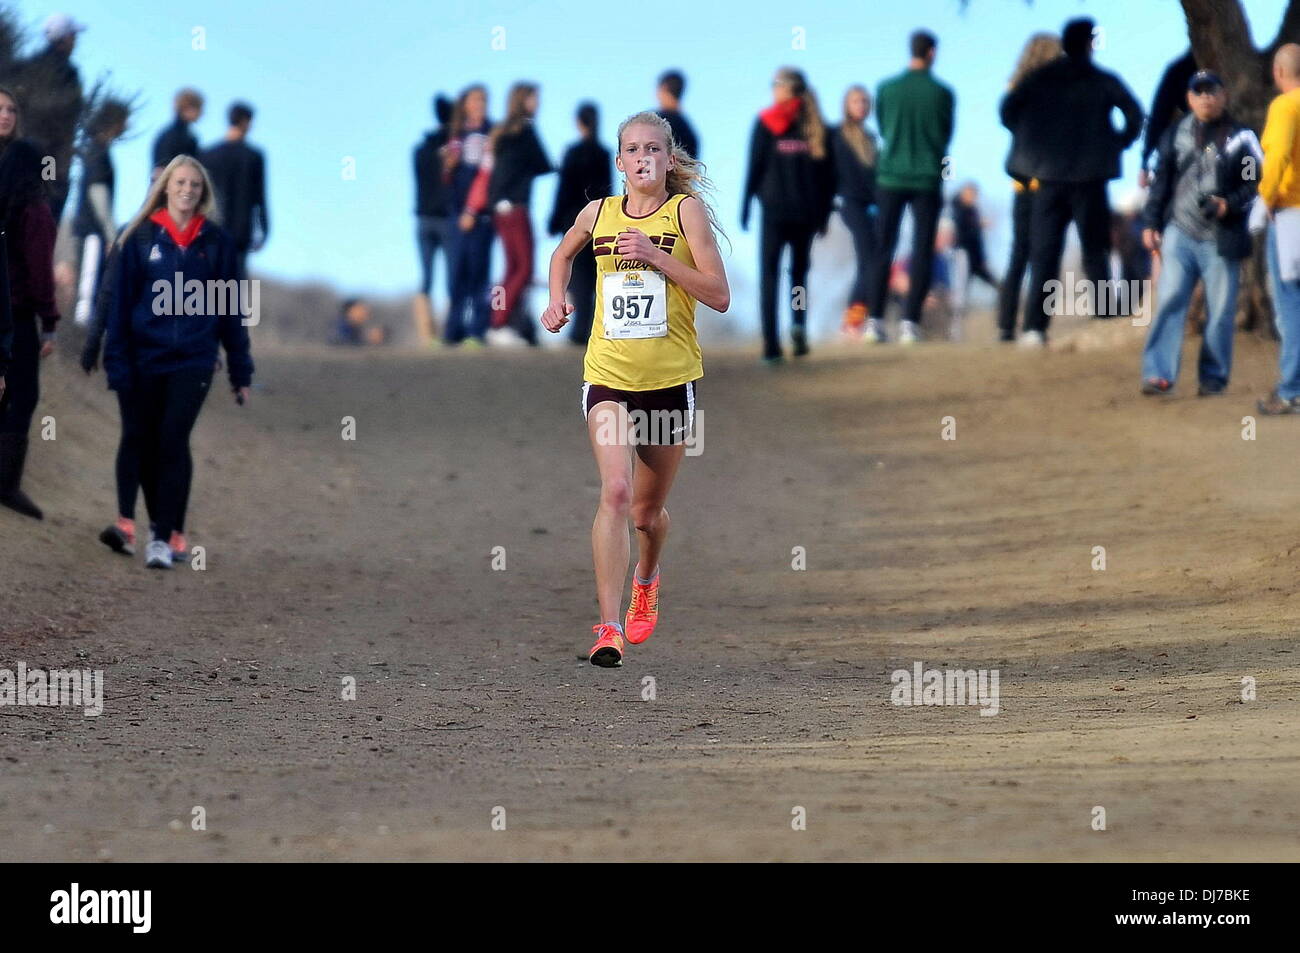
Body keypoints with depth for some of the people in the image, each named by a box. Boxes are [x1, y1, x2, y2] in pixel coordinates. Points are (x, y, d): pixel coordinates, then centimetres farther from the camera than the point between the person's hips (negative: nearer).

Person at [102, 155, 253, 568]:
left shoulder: (216, 241, 5)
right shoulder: (139, 237, 2)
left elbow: (232, 308, 7)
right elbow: (119, 302, 1)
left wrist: (240, 372, 6)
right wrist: (117, 363, -6)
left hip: (193, 361, -1)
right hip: (144, 360, 1)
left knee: (173, 444, -12)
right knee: (146, 447, 6)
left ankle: (164, 536, -13)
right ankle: (164, 529, 20)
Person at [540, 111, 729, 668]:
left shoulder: (685, 210, -5)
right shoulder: (598, 213, 5)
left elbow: (720, 296, -11)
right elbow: (563, 255, 28)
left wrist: (656, 256, -18)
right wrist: (557, 301, 10)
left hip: (671, 380, -1)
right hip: (608, 376, 1)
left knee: (647, 511, 13)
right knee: (615, 491, -21)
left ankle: (646, 580, 48)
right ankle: (609, 627, -24)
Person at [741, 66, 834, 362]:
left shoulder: (767, 123, -4)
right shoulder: (816, 126, 6)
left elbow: (754, 167, -4)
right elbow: (829, 174, 7)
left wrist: (745, 206, 3)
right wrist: (823, 212, 14)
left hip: (774, 208, -3)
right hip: (806, 212, 3)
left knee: (768, 274, 2)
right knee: (799, 271, 17)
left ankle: (771, 344, -9)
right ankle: (799, 325, -8)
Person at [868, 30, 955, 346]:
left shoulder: (887, 89, -2)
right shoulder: (942, 93, -6)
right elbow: (946, 135, 6)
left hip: (891, 177, 1)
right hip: (927, 178, -1)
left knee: (883, 249, 9)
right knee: (922, 252, 3)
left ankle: (876, 319, 4)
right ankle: (910, 321, -5)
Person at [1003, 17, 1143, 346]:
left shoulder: (1041, 78, 5)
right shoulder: (1104, 81, 1)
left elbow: (1008, 108, -5)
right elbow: (1134, 114, -9)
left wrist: (1029, 140, 5)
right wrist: (1118, 144, 4)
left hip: (1049, 174, 1)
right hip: (1090, 176, -1)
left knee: (1044, 252, 2)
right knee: (1095, 250, 8)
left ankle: (1035, 326, -8)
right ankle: (1105, 319, 3)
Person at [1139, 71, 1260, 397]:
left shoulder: (1240, 137, 2)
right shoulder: (1175, 135, 12)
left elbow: (1257, 183, 1)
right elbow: (1159, 182, 15)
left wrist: (1230, 205, -14)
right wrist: (1150, 223, 8)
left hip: (1222, 238, -2)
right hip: (1179, 233, 2)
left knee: (1220, 310, 2)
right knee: (1169, 302, -9)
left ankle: (1214, 376, 12)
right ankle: (1158, 374, -13)